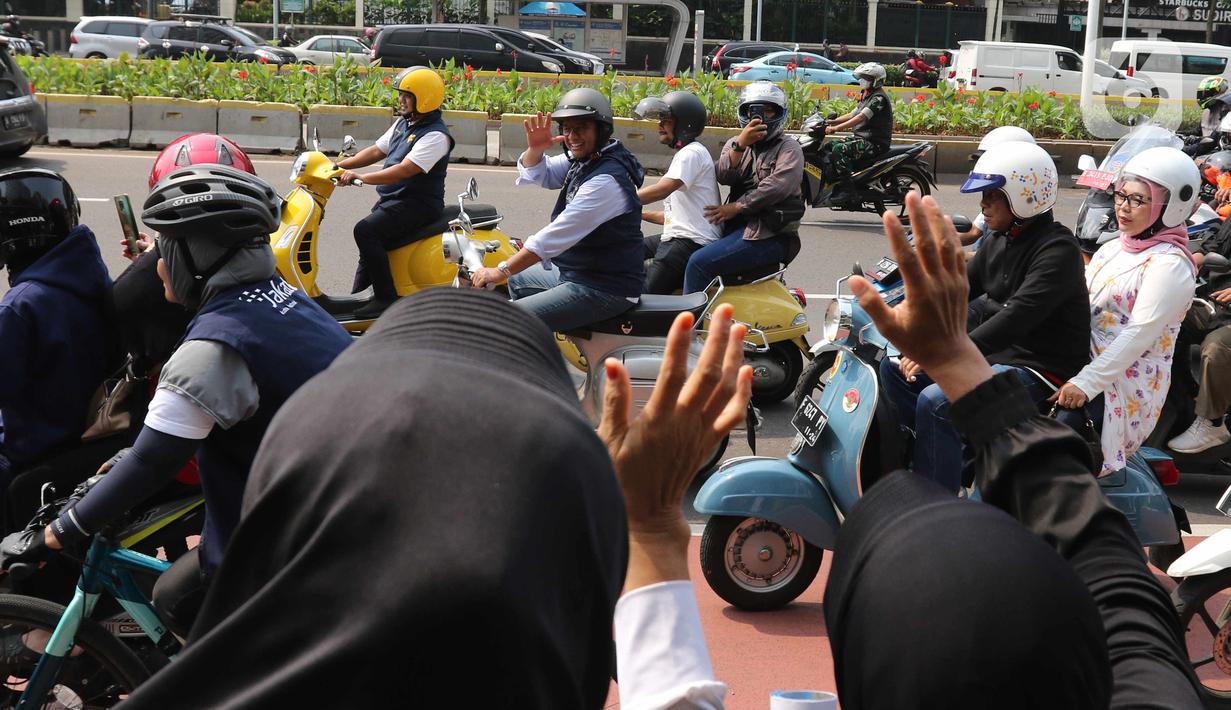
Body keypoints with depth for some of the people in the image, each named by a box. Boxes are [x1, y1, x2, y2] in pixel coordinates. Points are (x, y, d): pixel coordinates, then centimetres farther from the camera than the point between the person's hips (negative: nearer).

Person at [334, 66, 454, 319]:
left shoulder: (435, 135, -18)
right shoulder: (403, 123, 12)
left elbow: (404, 170, -27)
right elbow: (377, 150, 17)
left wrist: (359, 177, -30)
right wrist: (340, 165, 5)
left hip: (418, 203, -10)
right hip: (392, 199, 10)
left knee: (366, 231, -25)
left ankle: (386, 298, -20)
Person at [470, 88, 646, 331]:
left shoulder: (606, 180, -25)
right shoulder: (583, 158, 5)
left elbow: (555, 237, -27)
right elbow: (537, 174, 13)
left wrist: (501, 271, -22)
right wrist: (535, 149, -11)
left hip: (605, 290, -11)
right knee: (516, 281, 30)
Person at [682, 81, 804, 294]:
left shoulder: (789, 148, 2)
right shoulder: (734, 143, 20)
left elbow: (778, 186, -16)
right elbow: (724, 176, 0)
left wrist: (737, 207, -16)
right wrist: (740, 145, -16)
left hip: (771, 235, -7)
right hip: (735, 226, 7)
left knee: (699, 262, -23)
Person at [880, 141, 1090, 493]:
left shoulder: (1058, 249, -18)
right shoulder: (999, 240, 10)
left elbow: (1017, 318, -29)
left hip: (1037, 370, -10)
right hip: (994, 356, 10)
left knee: (935, 401, -27)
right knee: (892, 366, 3)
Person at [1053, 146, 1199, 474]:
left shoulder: (1170, 265, -8)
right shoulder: (1110, 250, 19)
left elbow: (1140, 335, -19)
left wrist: (1087, 383, -27)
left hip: (1125, 390, -8)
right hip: (1080, 367, 8)